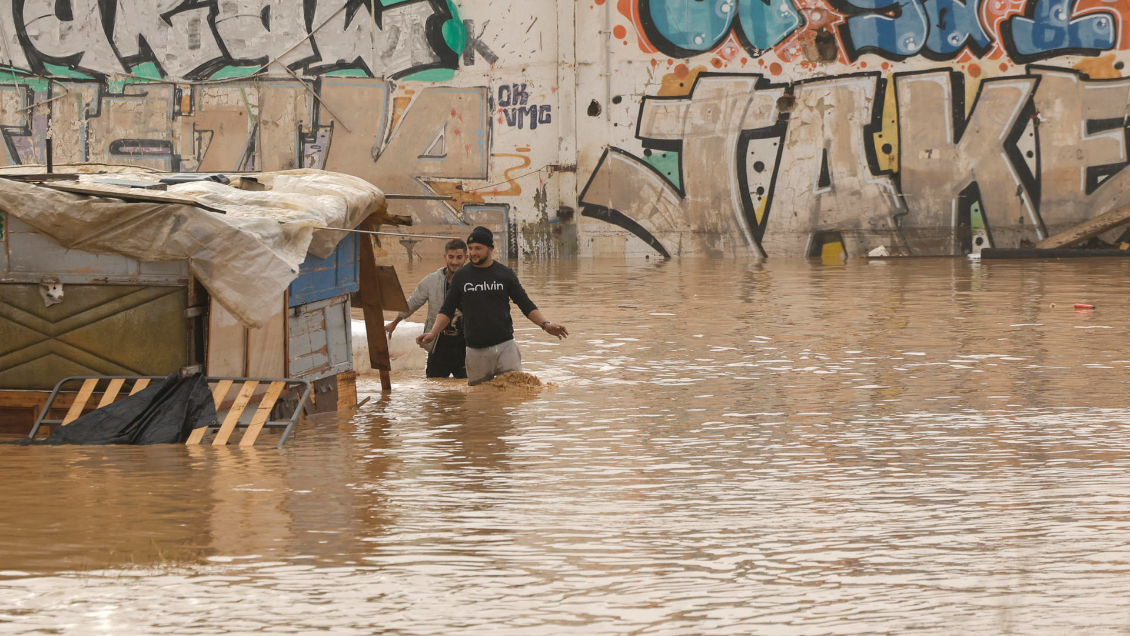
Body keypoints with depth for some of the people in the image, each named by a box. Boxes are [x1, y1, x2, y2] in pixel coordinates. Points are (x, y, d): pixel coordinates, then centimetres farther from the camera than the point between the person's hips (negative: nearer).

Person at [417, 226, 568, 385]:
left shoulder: (505, 274, 6)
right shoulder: (461, 276, 8)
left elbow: (526, 305, 7)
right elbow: (447, 311, 9)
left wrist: (545, 324, -8)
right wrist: (432, 333, -7)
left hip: (505, 347, -1)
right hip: (476, 351, 1)